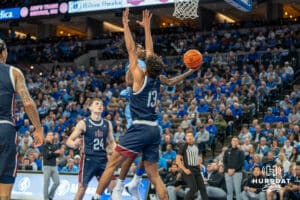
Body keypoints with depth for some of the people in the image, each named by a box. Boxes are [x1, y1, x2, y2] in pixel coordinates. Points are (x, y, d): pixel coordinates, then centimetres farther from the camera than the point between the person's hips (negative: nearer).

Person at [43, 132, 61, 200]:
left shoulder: (55, 146, 15)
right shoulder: (45, 146, 0)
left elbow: (58, 154, 3)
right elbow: (46, 155, -12)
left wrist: (51, 153, -13)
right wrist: (54, 153, -13)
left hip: (54, 166, 5)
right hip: (47, 166, -5)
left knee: (57, 182, -1)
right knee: (46, 183, -5)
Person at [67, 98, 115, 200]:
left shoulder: (107, 124, 7)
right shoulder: (83, 123, -5)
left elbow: (111, 142, 17)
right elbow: (69, 141, -6)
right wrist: (74, 144, -30)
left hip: (103, 159, 4)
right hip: (88, 158, -4)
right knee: (82, 186, -1)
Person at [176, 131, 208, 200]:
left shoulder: (196, 146, 13)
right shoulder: (183, 147, -7)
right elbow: (178, 160, -11)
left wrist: (199, 164, 14)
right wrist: (184, 169, -17)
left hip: (196, 169, 7)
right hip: (189, 170, -7)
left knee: (202, 187, 3)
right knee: (193, 188, -15)